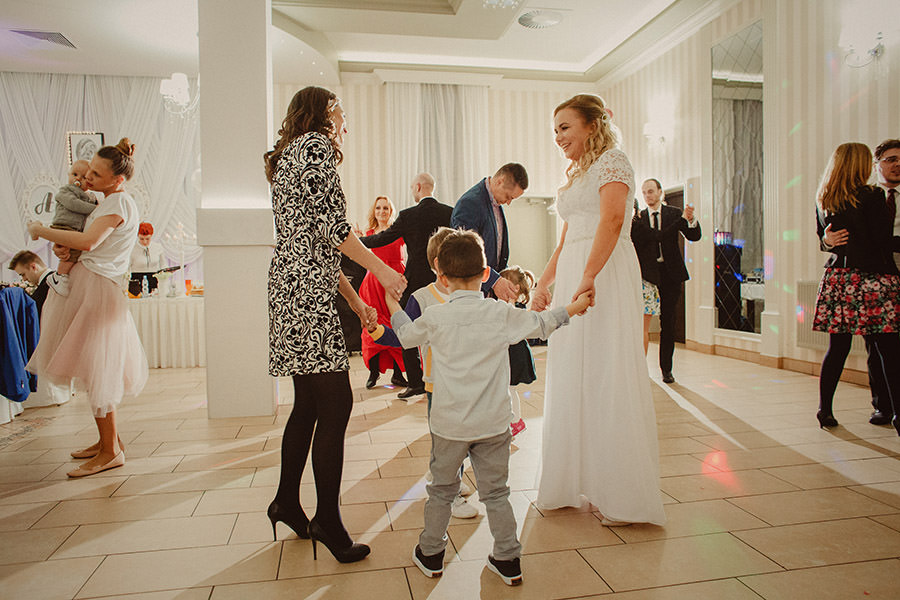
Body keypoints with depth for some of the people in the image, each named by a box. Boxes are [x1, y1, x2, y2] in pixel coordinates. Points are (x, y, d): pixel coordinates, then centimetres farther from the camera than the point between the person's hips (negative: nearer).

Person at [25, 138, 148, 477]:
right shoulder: (108, 203, 18)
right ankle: (108, 440, 24)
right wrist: (63, 246, -1)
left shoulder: (120, 202, -13)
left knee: (96, 370, -7)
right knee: (95, 370, 14)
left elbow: (88, 242, -26)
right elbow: (88, 243, 21)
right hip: (85, 284, 10)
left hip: (98, 288, -10)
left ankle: (111, 451, 1)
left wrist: (41, 230, -13)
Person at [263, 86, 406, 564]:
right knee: (336, 402, -8)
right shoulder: (316, 145, -2)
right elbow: (329, 224, -15)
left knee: (309, 402, 14)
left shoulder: (289, 156, 28)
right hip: (306, 291, -11)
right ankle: (328, 520, 0)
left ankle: (287, 503, 25)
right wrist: (381, 269, -8)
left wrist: (354, 299, 21)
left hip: (293, 287, 11)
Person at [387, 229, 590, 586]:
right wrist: (573, 309, 25)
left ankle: (431, 554, 32)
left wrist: (393, 305, 28)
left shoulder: (434, 317, -8)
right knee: (496, 492, 14)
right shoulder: (502, 314, -6)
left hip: (449, 425, 0)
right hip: (493, 423, 1)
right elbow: (540, 324, 8)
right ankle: (508, 560, 23)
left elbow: (406, 335, 11)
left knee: (442, 490, 17)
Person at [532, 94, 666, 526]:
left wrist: (588, 277, -30)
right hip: (571, 279, 9)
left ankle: (625, 497, 6)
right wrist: (543, 284, 16)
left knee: (606, 375, -6)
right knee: (573, 377, 10)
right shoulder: (576, 174, 24)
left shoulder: (611, 161, -3)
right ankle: (580, 482, 22)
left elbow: (612, 219, -20)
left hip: (605, 276, -9)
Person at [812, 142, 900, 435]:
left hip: (838, 277, 5)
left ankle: (825, 410, 13)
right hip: (873, 279, -5)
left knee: (837, 347, 10)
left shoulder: (823, 201, 8)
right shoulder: (872, 196, -8)